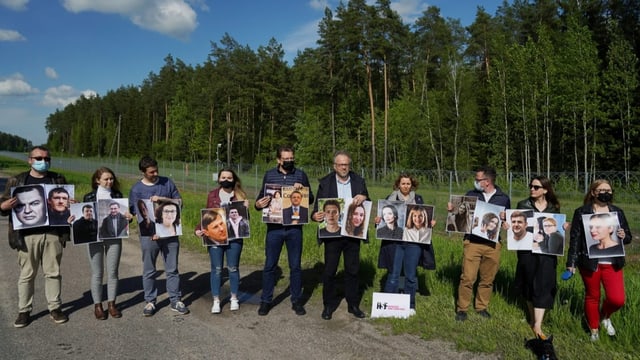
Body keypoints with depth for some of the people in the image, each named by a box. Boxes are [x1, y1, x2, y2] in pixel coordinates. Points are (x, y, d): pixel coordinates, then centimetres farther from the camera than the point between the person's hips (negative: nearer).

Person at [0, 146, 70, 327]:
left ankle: (55, 308, 18)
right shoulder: (17, 181, 6)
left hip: (53, 234, 1)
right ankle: (24, 311, 17)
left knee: (53, 272, 7)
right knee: (27, 274, 6)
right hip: (27, 235, -1)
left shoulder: (58, 180, 10)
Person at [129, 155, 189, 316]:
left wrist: (162, 199, -13)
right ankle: (150, 302, 22)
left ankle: (176, 301, 16)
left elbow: (179, 202, 4)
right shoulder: (136, 189, -1)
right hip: (149, 235, -1)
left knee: (172, 269, 7)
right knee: (149, 271, 9)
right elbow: (137, 214, -4)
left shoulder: (167, 182, 4)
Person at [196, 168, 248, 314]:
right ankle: (216, 301, 17)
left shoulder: (240, 195, 2)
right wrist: (199, 228, -7)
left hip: (234, 238, 0)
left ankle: (234, 298, 25)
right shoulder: (212, 195, 4)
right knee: (216, 269, 6)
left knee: (233, 268, 9)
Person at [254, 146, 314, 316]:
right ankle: (266, 301, 21)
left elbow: (311, 199, 7)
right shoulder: (269, 175, 5)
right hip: (274, 227, 0)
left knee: (295, 266, 9)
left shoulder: (301, 175, 4)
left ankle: (296, 301, 23)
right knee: (270, 265, 7)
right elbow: (261, 197, 7)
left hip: (295, 227, 0)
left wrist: (302, 190, -13)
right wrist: (258, 204, -15)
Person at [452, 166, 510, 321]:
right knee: (467, 278, -6)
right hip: (472, 242, -1)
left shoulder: (503, 198, 6)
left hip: (493, 244, 1)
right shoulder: (471, 194, 6)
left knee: (487, 279, 10)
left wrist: (504, 218, -9)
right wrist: (452, 210, -10)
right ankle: (462, 308, 7)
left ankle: (482, 307, 26)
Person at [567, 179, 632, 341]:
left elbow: (628, 236, 14)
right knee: (592, 297, 10)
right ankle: (594, 330, 31)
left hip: (612, 263, 2)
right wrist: (571, 263, -7)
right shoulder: (581, 212, -2)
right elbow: (574, 238, -3)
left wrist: (623, 236, -11)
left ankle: (605, 316, 28)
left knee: (617, 299, -6)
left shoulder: (617, 212, 8)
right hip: (590, 263, -2)